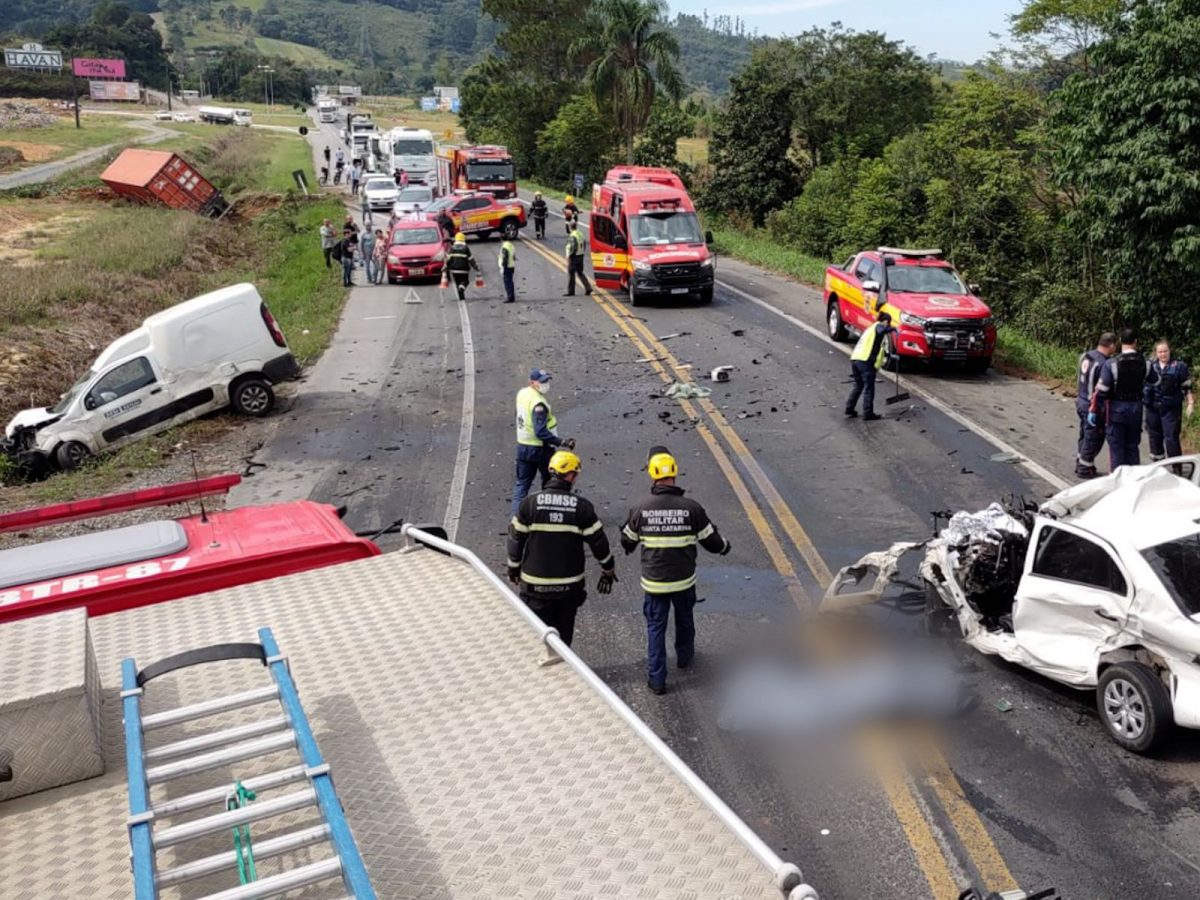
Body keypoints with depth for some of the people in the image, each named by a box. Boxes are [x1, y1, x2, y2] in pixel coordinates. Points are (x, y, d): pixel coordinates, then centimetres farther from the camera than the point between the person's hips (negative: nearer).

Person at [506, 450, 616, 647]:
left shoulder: (529, 504, -7)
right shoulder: (582, 506, -7)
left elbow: (516, 539, -2)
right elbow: (599, 542, -2)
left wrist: (513, 569, 13)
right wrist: (609, 570, 13)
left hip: (536, 585, 0)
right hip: (570, 585, 1)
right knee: (564, 632, 16)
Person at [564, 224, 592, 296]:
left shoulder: (572, 236, -17)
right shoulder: (581, 234, 9)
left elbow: (571, 247, -22)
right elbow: (584, 245, 16)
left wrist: (568, 257, -18)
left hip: (574, 257, -8)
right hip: (581, 256, 8)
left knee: (571, 274, 1)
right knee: (580, 273, 17)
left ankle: (570, 291, 5)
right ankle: (588, 288, 7)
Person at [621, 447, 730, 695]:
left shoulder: (641, 509, -12)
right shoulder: (691, 508, -15)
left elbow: (627, 542, 4)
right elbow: (712, 541, -5)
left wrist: (629, 548, 28)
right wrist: (724, 546, 18)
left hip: (654, 581, 0)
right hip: (684, 580, 1)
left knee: (655, 626, 12)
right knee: (685, 619, 25)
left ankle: (656, 679, 15)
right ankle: (684, 656, 48)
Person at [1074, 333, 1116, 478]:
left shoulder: (1085, 356, 1)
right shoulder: (1103, 364, -24)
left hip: (1081, 402, 9)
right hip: (1093, 406, -9)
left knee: (1084, 435, 21)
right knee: (1094, 438, 6)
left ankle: (1080, 463, 32)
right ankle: (1084, 468, 14)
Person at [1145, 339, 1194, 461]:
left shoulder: (1178, 366, 0)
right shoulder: (1150, 367, 9)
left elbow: (1187, 387, 0)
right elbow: (1143, 386, 18)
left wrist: (1191, 404, -7)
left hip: (1171, 409, -4)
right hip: (1153, 409, 4)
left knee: (1171, 438, -9)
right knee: (1155, 437, 12)